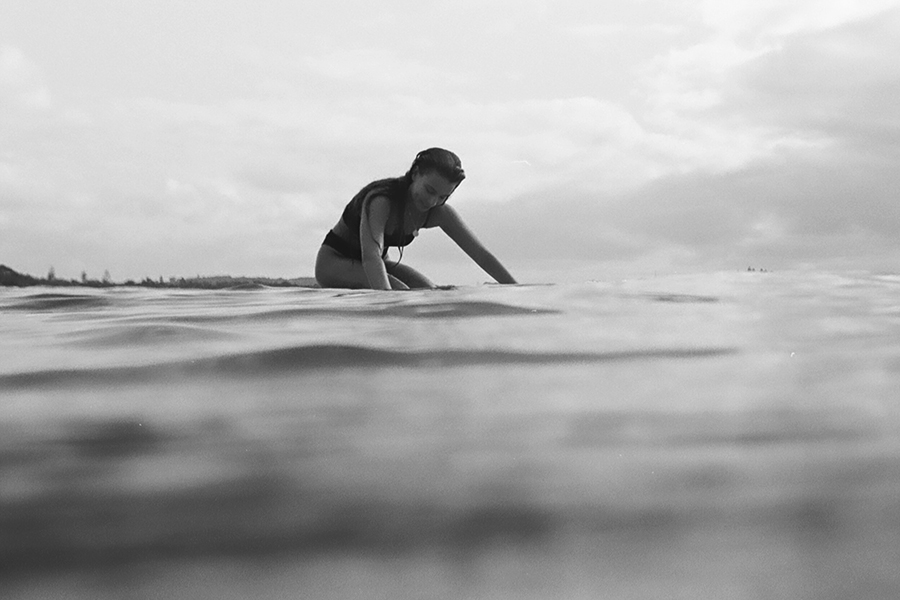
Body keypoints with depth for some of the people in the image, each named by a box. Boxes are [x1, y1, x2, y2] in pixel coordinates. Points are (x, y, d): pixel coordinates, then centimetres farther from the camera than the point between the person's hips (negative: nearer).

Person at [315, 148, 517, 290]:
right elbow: (371, 256, -48)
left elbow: (481, 255, -11)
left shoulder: (438, 212, -14)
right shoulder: (380, 201, -34)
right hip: (333, 262, -7)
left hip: (374, 264, 7)